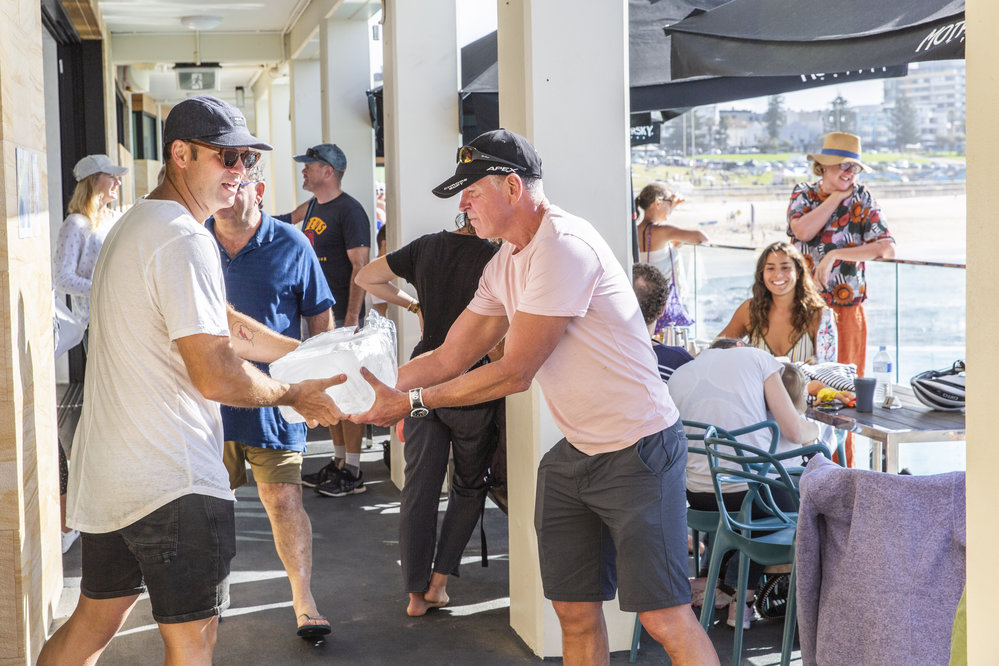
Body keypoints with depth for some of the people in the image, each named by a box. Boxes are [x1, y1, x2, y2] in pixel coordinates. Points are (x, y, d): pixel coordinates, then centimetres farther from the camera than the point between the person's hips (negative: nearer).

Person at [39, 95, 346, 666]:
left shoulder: (136, 227, 17)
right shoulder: (185, 240, -17)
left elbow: (227, 327, 21)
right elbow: (217, 376, -21)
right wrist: (295, 394, -5)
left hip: (107, 470, 10)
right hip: (173, 480, -10)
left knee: (94, 620, 19)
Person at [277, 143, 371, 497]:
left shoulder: (349, 210, -12)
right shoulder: (314, 207, 13)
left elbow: (361, 267, -17)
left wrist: (352, 319, -22)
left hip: (342, 314, -9)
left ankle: (353, 473, -1)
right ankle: (338, 462, 21)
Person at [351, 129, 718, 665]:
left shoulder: (564, 247, -22)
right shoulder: (505, 264, 10)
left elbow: (515, 373, -22)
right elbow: (450, 357, 11)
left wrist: (412, 402, -19)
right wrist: (376, 387, -3)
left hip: (637, 449, -9)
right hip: (574, 454, 9)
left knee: (664, 618, -6)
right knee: (574, 610, 11)